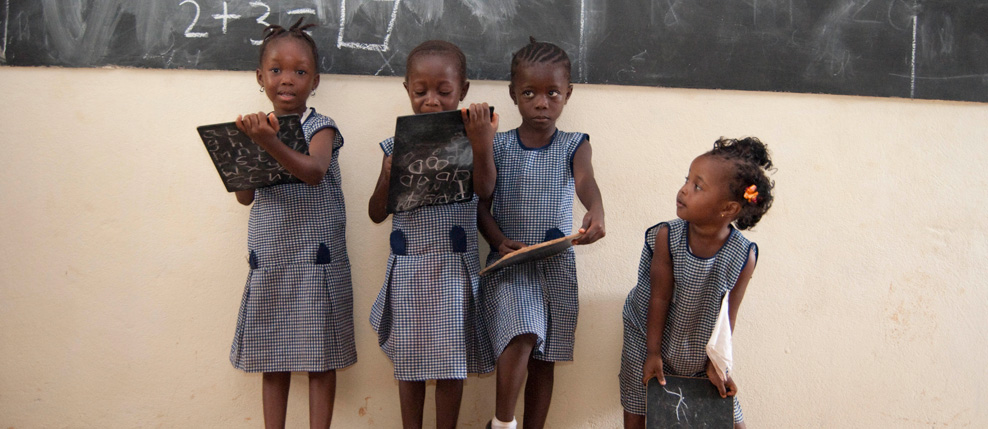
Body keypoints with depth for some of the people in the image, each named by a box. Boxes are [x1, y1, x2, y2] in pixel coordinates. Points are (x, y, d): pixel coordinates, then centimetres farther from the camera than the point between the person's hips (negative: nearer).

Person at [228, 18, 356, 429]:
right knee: (273, 359, 11)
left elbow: (313, 172, -27)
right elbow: (245, 196, 5)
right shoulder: (259, 129, 7)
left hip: (316, 260, -4)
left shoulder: (320, 128, -6)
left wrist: (271, 144, -42)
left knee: (320, 358, 3)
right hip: (268, 260, 5)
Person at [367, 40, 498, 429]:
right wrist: (388, 179, -15)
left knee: (451, 365, 5)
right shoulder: (398, 146, 4)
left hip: (454, 268, -2)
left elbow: (484, 189, -20)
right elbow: (376, 214, 5)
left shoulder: (468, 140, -2)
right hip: (407, 268, 2)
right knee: (409, 362, 11)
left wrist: (483, 146, -38)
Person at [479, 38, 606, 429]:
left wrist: (596, 214, -41)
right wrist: (499, 241, -18)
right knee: (520, 338, -22)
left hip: (557, 265, 2)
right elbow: (481, 204, 1)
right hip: (509, 264, -1)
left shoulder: (573, 146, 2)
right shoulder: (498, 145, 2)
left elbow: (586, 183, -18)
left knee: (544, 359, 9)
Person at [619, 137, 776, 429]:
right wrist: (653, 352, -10)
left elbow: (728, 313, -11)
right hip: (649, 337, 0)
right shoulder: (666, 237, -21)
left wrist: (717, 362, -4)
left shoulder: (743, 255, -21)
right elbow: (660, 298, -15)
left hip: (700, 349, 1)